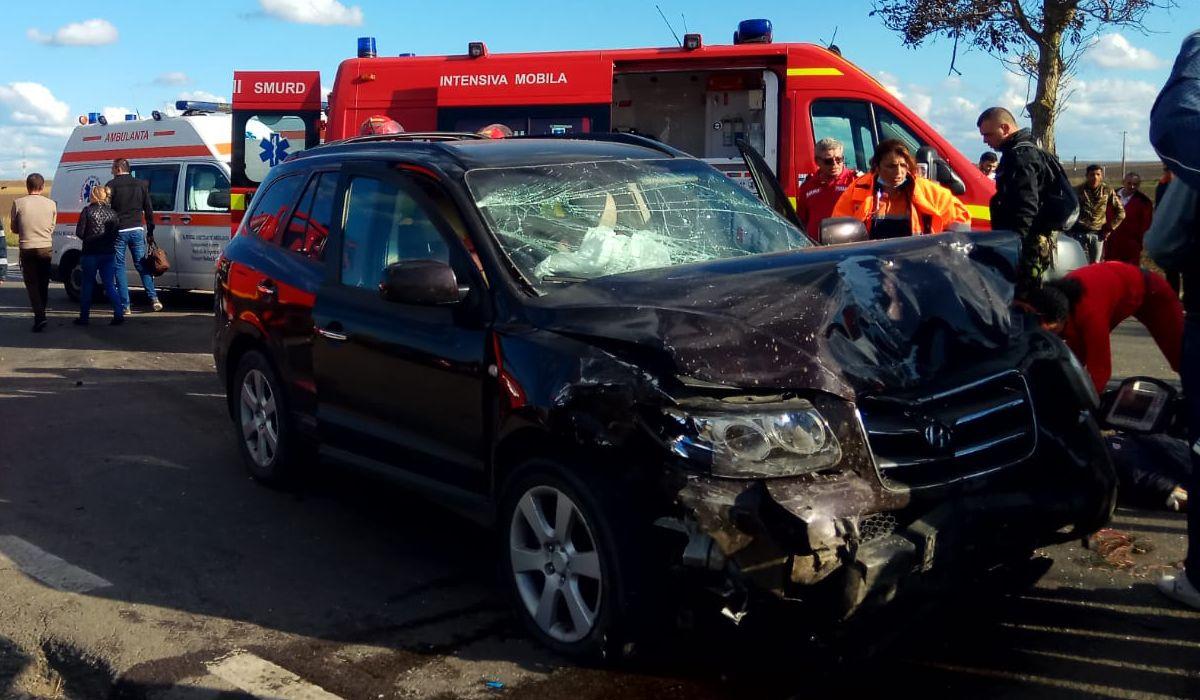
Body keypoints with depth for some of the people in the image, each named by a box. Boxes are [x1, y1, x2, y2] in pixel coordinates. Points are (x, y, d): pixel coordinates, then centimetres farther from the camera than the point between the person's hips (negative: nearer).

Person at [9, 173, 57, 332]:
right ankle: (41, 315, 21)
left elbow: (14, 228, 3)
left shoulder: (18, 203, -7)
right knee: (43, 284, 14)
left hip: (27, 248, -2)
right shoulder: (51, 204, -1)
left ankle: (39, 317, -11)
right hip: (46, 248, 2)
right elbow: (51, 228, 7)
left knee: (32, 284, 2)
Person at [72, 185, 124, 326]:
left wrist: (89, 239, 11)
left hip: (91, 254, -3)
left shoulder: (87, 211, -7)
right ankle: (119, 314, -5)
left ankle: (83, 317, 12)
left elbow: (79, 232, -7)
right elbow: (115, 234, 5)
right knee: (109, 285, 7)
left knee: (87, 285, 8)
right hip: (108, 254, 3)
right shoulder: (112, 212, 4)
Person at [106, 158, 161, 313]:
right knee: (141, 265, 12)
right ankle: (154, 299, 1)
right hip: (137, 230, 4)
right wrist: (150, 232, 17)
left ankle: (125, 306, 1)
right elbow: (149, 210, 11)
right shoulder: (141, 184, 8)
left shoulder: (111, 185, -4)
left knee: (119, 267, 4)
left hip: (119, 231, -3)